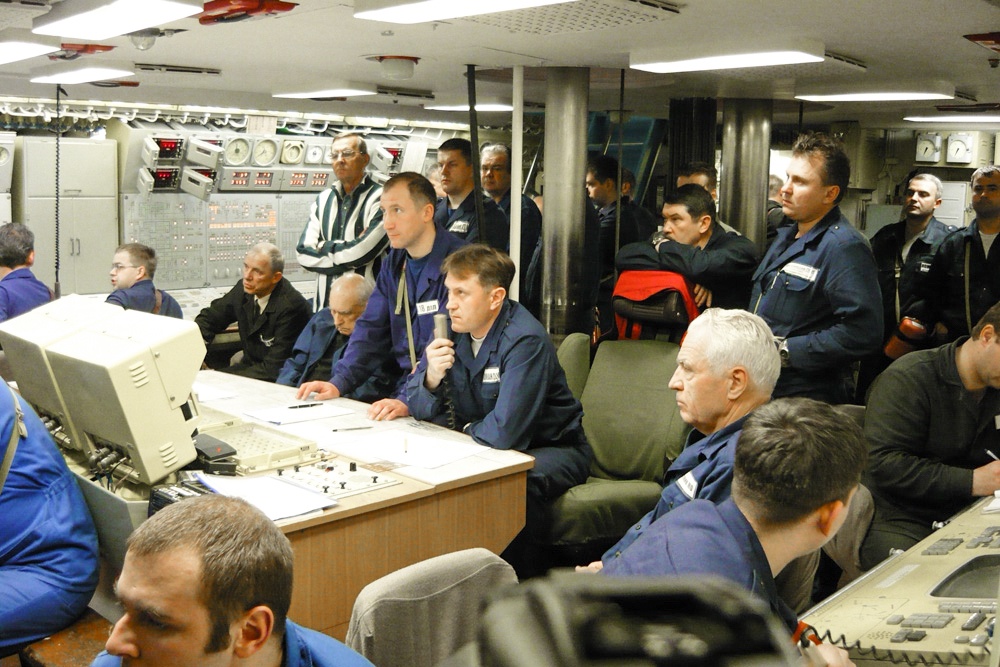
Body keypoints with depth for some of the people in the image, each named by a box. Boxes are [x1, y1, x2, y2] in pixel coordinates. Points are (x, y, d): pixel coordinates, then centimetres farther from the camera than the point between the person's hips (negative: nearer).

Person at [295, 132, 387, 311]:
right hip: (325, 303, 5)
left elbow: (363, 252, -19)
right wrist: (348, 251, -10)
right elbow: (303, 253, 2)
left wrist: (323, 247, -2)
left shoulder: (380, 198, -9)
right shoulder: (323, 200, 11)